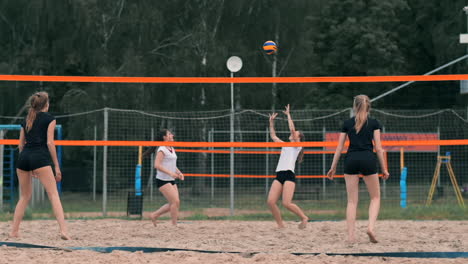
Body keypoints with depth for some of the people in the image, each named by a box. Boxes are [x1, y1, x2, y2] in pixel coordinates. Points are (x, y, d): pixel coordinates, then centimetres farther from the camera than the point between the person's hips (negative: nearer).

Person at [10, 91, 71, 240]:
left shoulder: (27, 120, 21)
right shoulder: (49, 119, 6)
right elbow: (49, 142, -4)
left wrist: (29, 168, 28)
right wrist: (56, 166, -2)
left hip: (24, 156, 6)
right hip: (40, 157, -6)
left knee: (24, 197, 17)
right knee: (54, 195, -9)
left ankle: (14, 231, 12)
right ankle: (63, 229, -24)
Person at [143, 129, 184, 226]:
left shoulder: (172, 150, 16)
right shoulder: (162, 150, -11)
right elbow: (157, 165, -20)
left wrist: (179, 173, 8)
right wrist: (170, 173, -25)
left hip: (171, 180, 9)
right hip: (163, 180, -9)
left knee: (174, 203, 4)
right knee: (175, 202, -14)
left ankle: (154, 215, 18)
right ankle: (174, 225, -6)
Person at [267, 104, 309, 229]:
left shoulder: (297, 146, 7)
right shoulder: (285, 146, 27)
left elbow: (292, 129, -5)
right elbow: (273, 136, 33)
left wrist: (288, 115, 0)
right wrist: (271, 122, 27)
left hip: (289, 174, -7)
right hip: (279, 175, 7)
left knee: (287, 203, -19)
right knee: (270, 201, -9)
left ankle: (304, 217, 2)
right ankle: (280, 225, -1)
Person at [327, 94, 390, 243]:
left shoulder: (347, 123, 10)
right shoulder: (374, 123, 5)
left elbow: (339, 148, 9)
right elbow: (378, 148, 1)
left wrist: (333, 168, 14)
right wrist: (384, 168, 6)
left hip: (351, 159, 2)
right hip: (368, 159, -2)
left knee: (352, 200, 5)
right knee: (375, 197, 11)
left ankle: (351, 235, -1)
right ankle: (371, 227, -10)